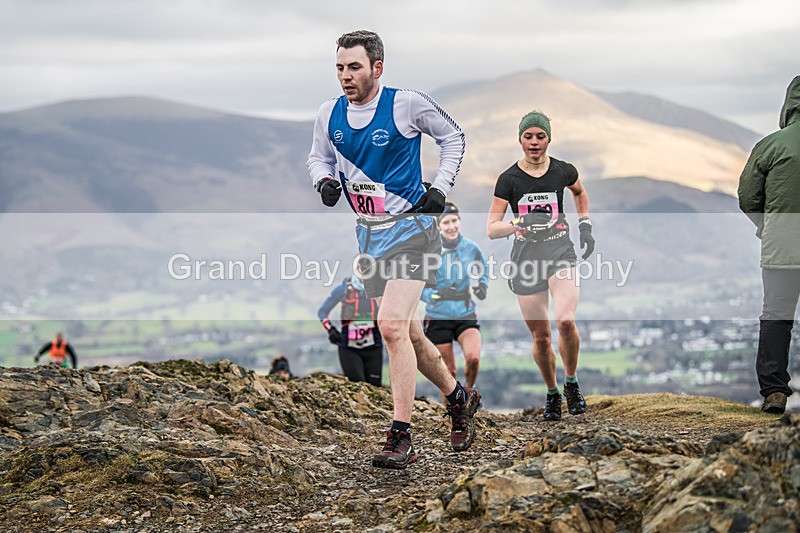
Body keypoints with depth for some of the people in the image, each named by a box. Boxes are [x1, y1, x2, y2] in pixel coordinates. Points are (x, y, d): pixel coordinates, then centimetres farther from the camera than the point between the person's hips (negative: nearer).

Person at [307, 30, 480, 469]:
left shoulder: (407, 104, -11)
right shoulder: (330, 113, 2)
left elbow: (452, 137, 5)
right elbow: (318, 157, 19)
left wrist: (441, 188, -5)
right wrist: (325, 180, -3)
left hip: (411, 227, -6)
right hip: (369, 234, 6)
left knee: (391, 324, -21)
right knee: (407, 333, 13)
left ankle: (401, 437, -17)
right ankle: (458, 397, 37)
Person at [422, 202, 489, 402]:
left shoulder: (471, 249, 1)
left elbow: (483, 272, 20)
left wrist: (482, 287, -1)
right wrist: (435, 294, -20)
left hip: (466, 315, 1)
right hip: (438, 318, -1)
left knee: (473, 358, -23)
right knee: (448, 372, 2)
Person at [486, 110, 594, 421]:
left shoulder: (563, 171, 1)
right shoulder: (509, 179, -4)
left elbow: (580, 193, 26)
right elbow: (491, 229, -6)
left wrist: (585, 226, 19)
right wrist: (521, 223, -23)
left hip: (560, 251, 0)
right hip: (525, 257, 0)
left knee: (565, 321, -23)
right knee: (540, 336, 3)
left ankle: (571, 383, 1)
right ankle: (552, 393, 26)